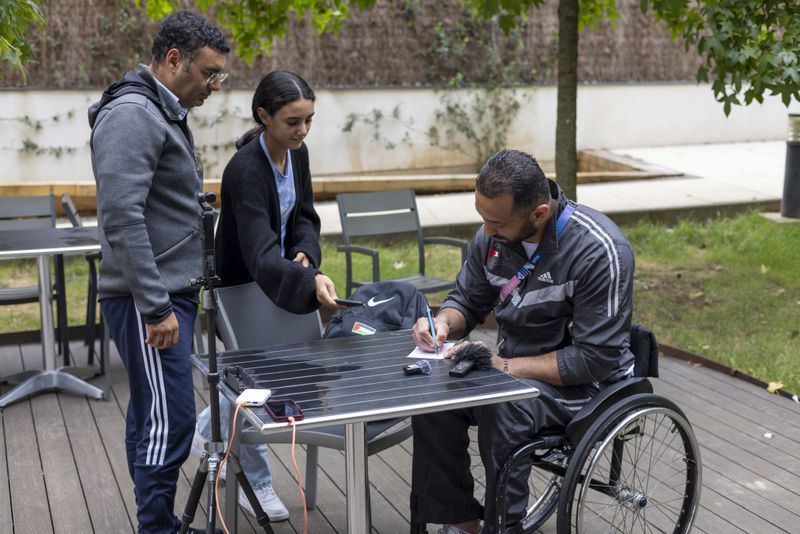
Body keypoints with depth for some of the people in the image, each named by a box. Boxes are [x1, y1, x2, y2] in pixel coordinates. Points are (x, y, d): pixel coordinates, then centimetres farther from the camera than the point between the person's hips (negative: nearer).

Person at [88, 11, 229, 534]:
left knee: (151, 418, 14)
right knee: (169, 421, -8)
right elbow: (121, 218, -23)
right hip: (149, 300, -10)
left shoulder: (164, 112, 17)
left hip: (170, 294, 10)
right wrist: (156, 308, -23)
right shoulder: (132, 114, -15)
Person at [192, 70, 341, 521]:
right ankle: (255, 482, 24)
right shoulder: (245, 170, -32)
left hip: (276, 281, 7)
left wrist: (304, 254, -17)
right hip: (241, 288, -7)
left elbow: (304, 216, 4)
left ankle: (206, 433, 48)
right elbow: (260, 255, -41)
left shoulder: (297, 153, -7)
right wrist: (311, 281, -57)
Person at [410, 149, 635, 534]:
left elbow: (596, 358, -22)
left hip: (585, 381, -6)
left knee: (499, 406, -34)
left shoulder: (600, 251, -24)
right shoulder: (493, 235, -4)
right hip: (511, 365, 6)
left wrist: (505, 367, -26)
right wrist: (442, 323, -13)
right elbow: (467, 300, 12)